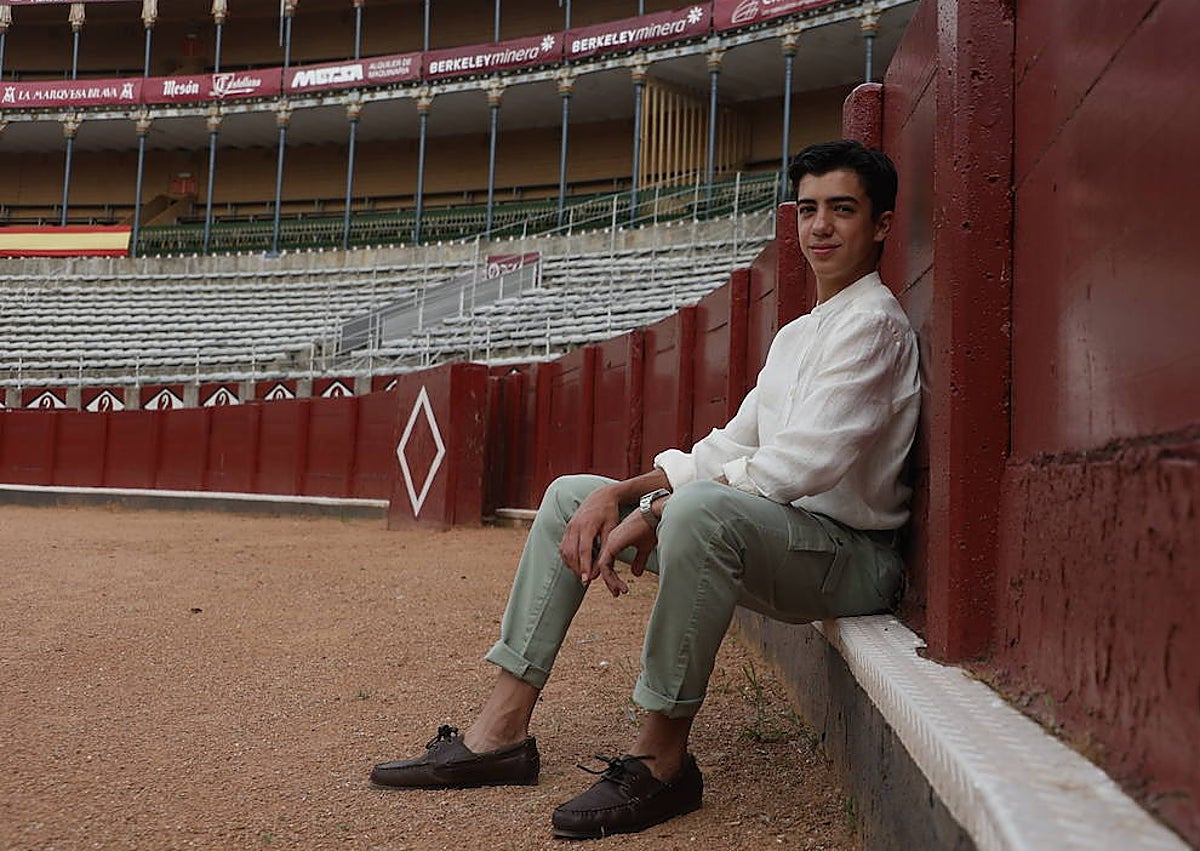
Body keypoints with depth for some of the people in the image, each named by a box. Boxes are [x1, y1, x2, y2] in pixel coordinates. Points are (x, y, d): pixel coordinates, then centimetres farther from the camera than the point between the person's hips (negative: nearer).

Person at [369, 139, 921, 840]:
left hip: (851, 553, -9)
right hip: (769, 539, 10)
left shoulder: (875, 324, -11)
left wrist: (657, 510, -17)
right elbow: (733, 445, 13)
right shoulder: (797, 334, 19)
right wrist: (620, 492, -1)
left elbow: (800, 466, -22)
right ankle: (503, 731, 2)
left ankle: (662, 758, -23)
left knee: (700, 508, -41)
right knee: (572, 496, 9)